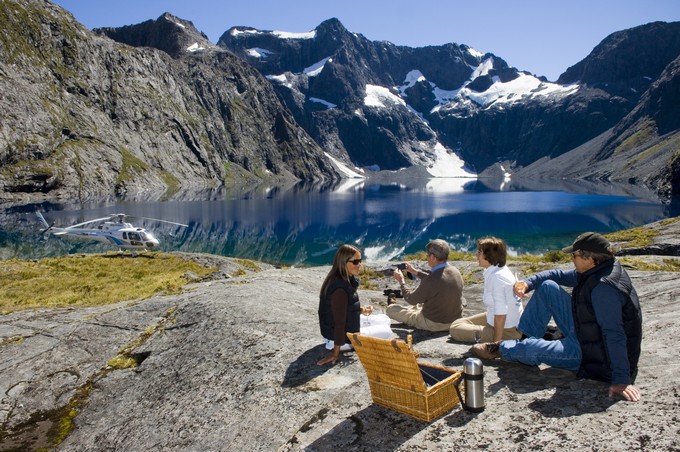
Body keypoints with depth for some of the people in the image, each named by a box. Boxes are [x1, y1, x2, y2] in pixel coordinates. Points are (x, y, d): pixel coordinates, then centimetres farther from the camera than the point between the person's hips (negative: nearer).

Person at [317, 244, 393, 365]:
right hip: (343, 336, -9)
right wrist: (335, 353, -24)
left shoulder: (348, 280, -1)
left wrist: (361, 310, -3)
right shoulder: (340, 288, -30)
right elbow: (339, 322, -28)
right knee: (387, 331, 1)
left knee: (385, 319, 17)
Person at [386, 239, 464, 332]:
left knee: (390, 309, 5)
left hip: (433, 325, -7)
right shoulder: (455, 271, -8)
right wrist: (415, 272, 18)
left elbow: (411, 299, -14)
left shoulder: (430, 281, -31)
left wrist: (401, 281, 2)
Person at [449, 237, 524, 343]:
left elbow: (501, 313, -29)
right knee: (457, 323, 17)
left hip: (509, 331, -10)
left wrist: (496, 342, -23)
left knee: (455, 330, -6)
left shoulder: (497, 276, -28)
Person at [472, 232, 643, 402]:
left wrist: (621, 379, -36)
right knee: (547, 287, 4)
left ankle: (500, 349, 20)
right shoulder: (595, 271, -2)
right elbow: (561, 275, 7)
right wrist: (528, 283, -9)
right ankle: (525, 338, 11)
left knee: (531, 348, -16)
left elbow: (614, 336, -35)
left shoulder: (604, 287, -32)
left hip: (592, 355, -10)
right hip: (584, 334, 10)